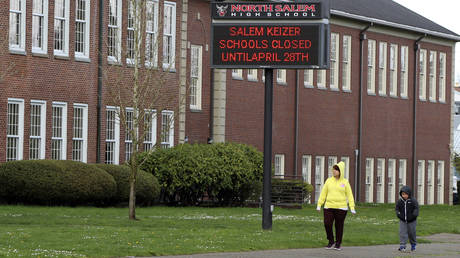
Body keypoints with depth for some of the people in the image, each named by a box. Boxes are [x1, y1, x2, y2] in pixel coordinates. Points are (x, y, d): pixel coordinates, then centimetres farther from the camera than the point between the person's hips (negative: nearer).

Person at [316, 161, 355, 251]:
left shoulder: (345, 182, 2)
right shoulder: (329, 181, 7)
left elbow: (349, 195, 1)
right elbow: (323, 193, 7)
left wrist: (352, 208, -7)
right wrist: (319, 204, 1)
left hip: (341, 208, -2)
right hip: (329, 207, 2)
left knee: (339, 226, 3)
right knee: (327, 224, -7)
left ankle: (338, 243, 18)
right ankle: (331, 241, 13)